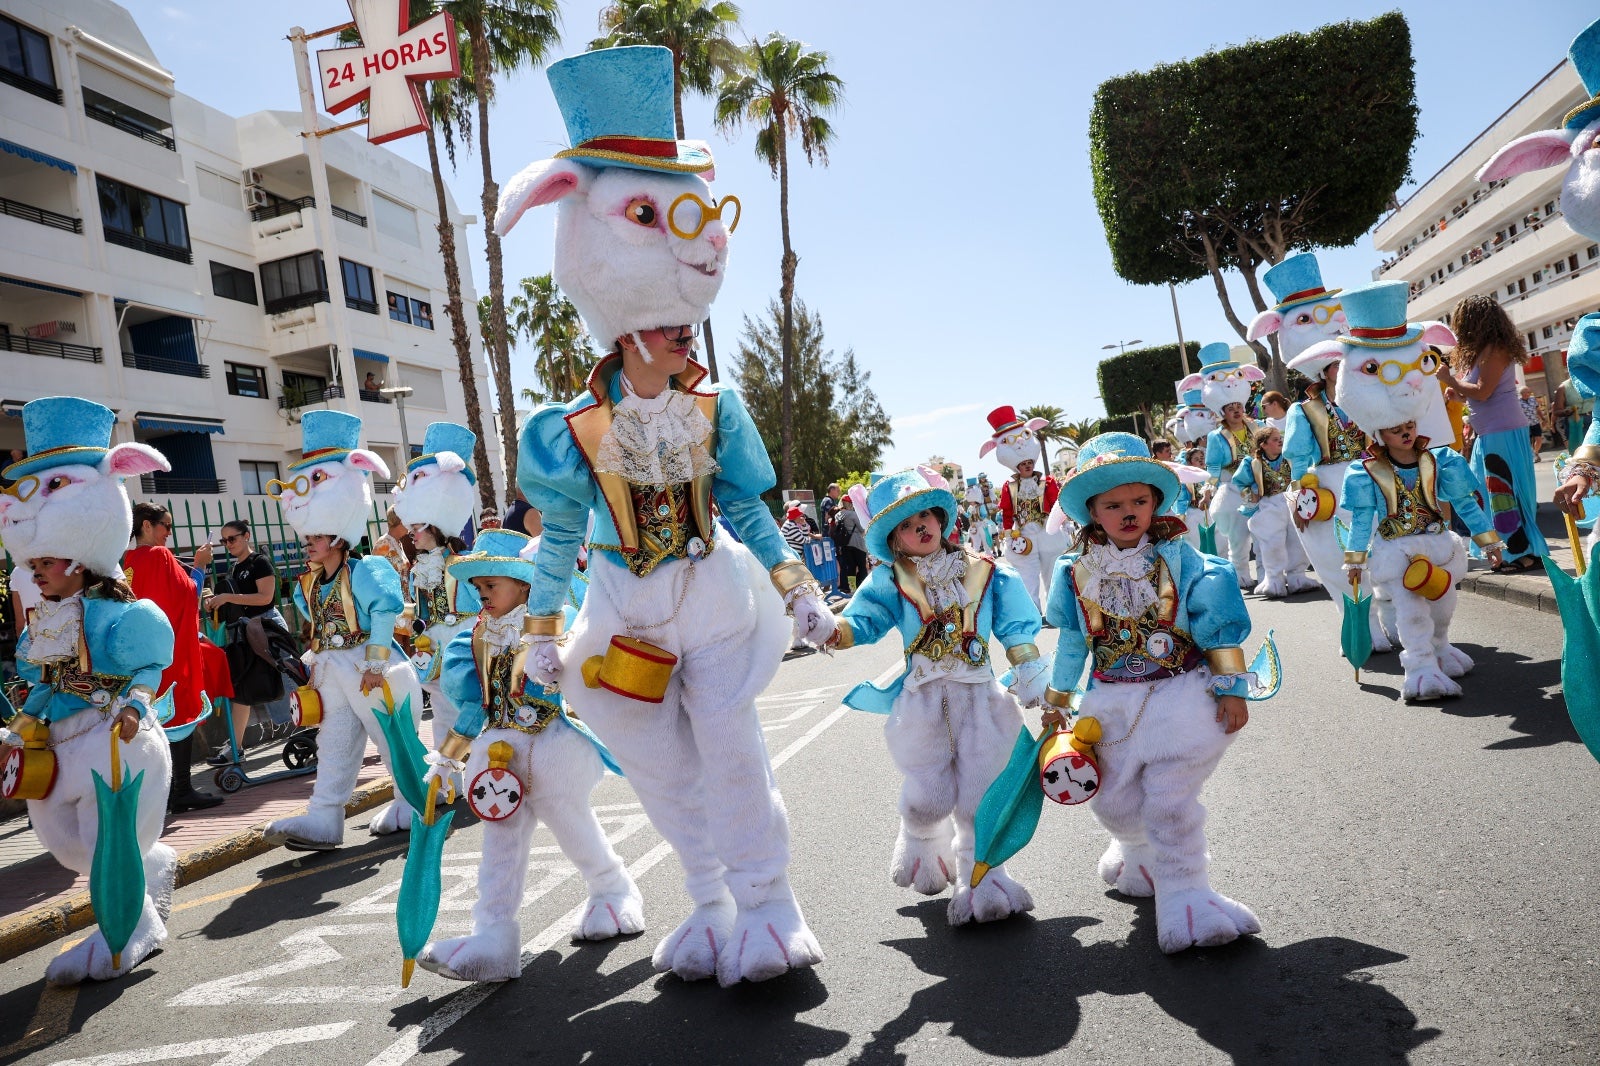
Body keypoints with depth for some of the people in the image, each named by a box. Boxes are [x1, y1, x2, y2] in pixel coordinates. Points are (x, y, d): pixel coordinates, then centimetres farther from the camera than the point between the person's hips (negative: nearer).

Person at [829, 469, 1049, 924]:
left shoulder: (984, 573, 6)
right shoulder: (890, 580, 3)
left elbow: (1016, 633, 8)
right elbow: (863, 621, -8)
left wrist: (1029, 677, -1)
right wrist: (833, 630, -29)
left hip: (979, 694, 1)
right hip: (921, 698, -1)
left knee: (979, 793, 1)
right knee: (929, 797, 0)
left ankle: (978, 875, 22)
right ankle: (921, 840, 37)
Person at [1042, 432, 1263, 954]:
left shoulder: (1179, 559, -8)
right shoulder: (1076, 572, -1)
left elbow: (1218, 630, -4)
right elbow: (1070, 642, 11)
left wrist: (1231, 688, -6)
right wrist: (1057, 699, 17)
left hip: (1180, 691, -3)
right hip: (1112, 701, 3)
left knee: (1169, 793, -9)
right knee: (1112, 797, 8)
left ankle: (1184, 896, 8)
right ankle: (1139, 854, 42)